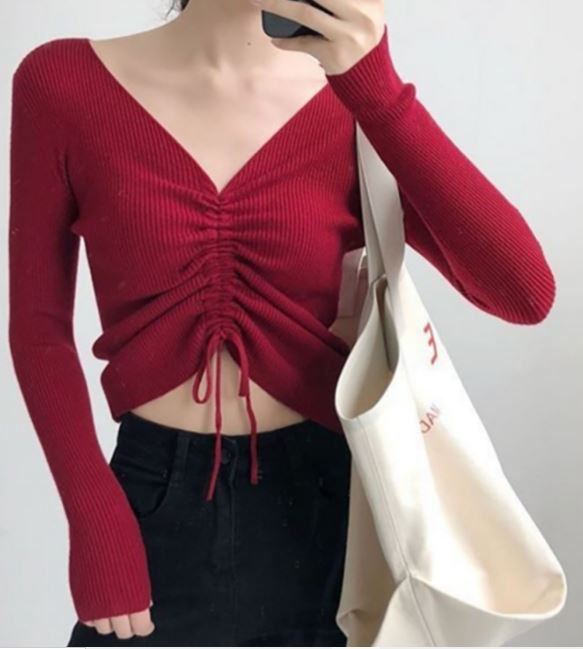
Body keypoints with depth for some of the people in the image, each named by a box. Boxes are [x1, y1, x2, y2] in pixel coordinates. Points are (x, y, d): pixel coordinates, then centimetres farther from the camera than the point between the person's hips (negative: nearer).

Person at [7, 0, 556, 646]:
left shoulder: (353, 106, -4)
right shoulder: (62, 83, -5)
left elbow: (525, 294, -16)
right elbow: (39, 322, 0)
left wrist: (375, 85, -23)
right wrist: (94, 521, -8)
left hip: (327, 497, 1)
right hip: (155, 503, 0)